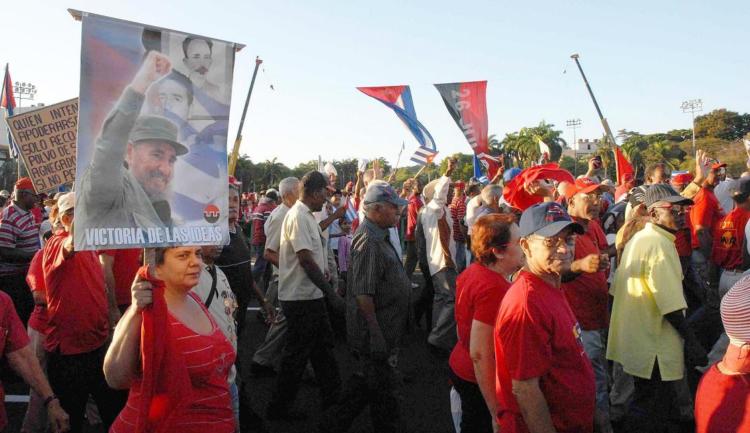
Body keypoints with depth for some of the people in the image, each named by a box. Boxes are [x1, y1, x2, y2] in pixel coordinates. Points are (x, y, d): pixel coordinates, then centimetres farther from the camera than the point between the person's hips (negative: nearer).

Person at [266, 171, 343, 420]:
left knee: (323, 347, 17)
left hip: (312, 295, 10)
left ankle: (332, 399, 30)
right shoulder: (298, 216, -19)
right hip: (301, 297, -10)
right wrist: (331, 292, -18)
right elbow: (306, 260, -24)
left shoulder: (307, 216, 11)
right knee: (297, 354, 2)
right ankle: (278, 409, 16)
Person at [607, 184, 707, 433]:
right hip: (655, 347, -10)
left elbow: (617, 290, 16)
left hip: (637, 341, 10)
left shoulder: (638, 238, 11)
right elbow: (671, 305, -24)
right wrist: (692, 341, -16)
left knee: (644, 401, 22)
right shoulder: (660, 244, -20)